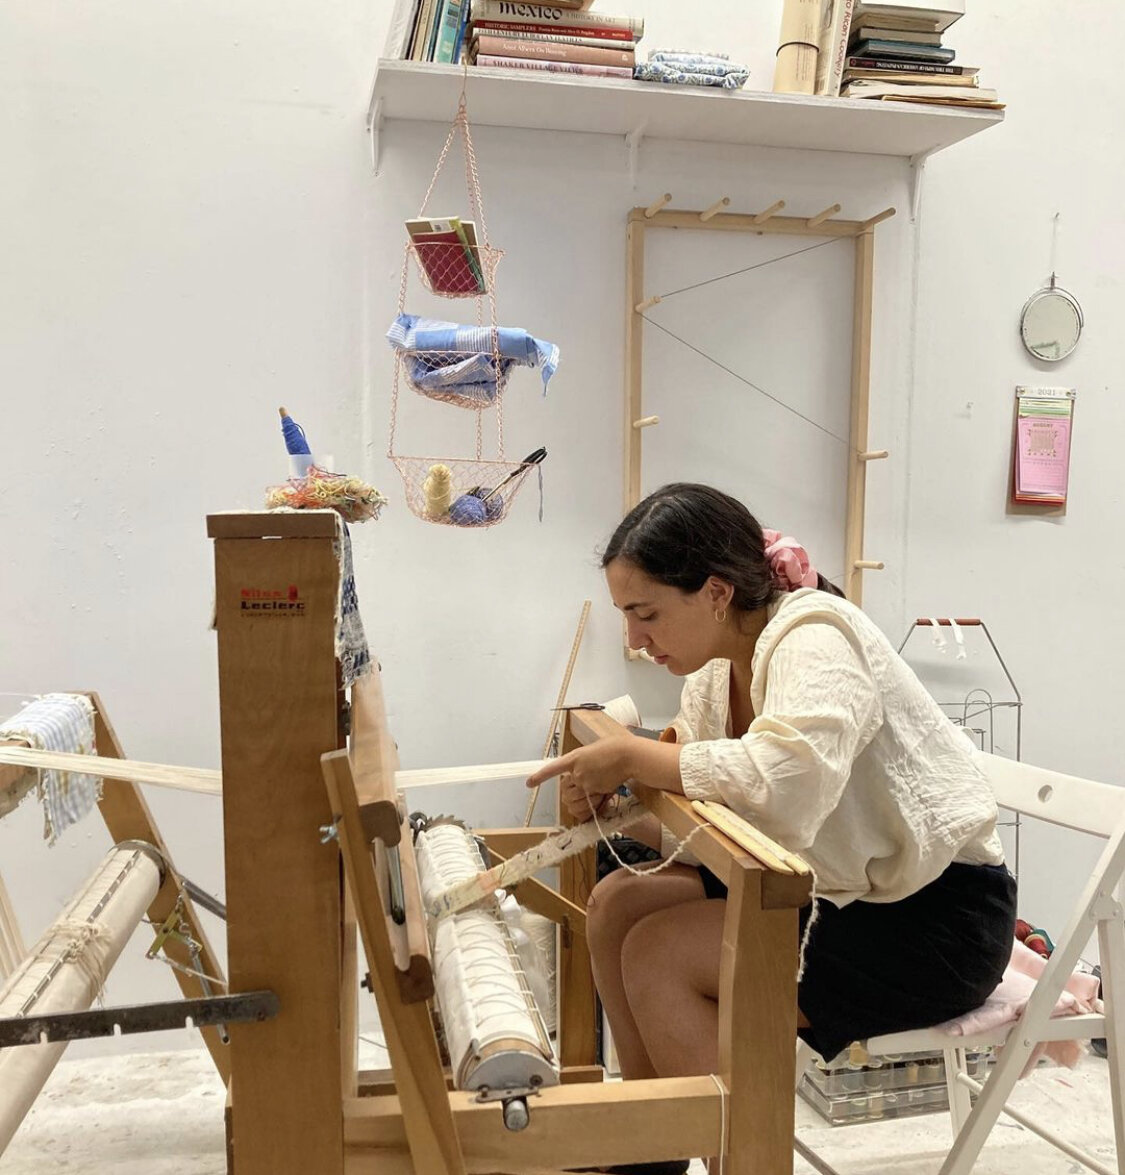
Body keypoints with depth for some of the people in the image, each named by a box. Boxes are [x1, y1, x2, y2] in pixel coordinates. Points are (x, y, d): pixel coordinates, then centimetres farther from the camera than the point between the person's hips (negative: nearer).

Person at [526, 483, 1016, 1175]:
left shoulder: (814, 636, -22)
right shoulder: (715, 668, 3)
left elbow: (788, 783, -41)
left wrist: (632, 757, -29)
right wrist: (608, 794, -16)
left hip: (935, 915, -8)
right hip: (836, 886, 9)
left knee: (657, 955, -18)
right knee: (617, 904, 1)